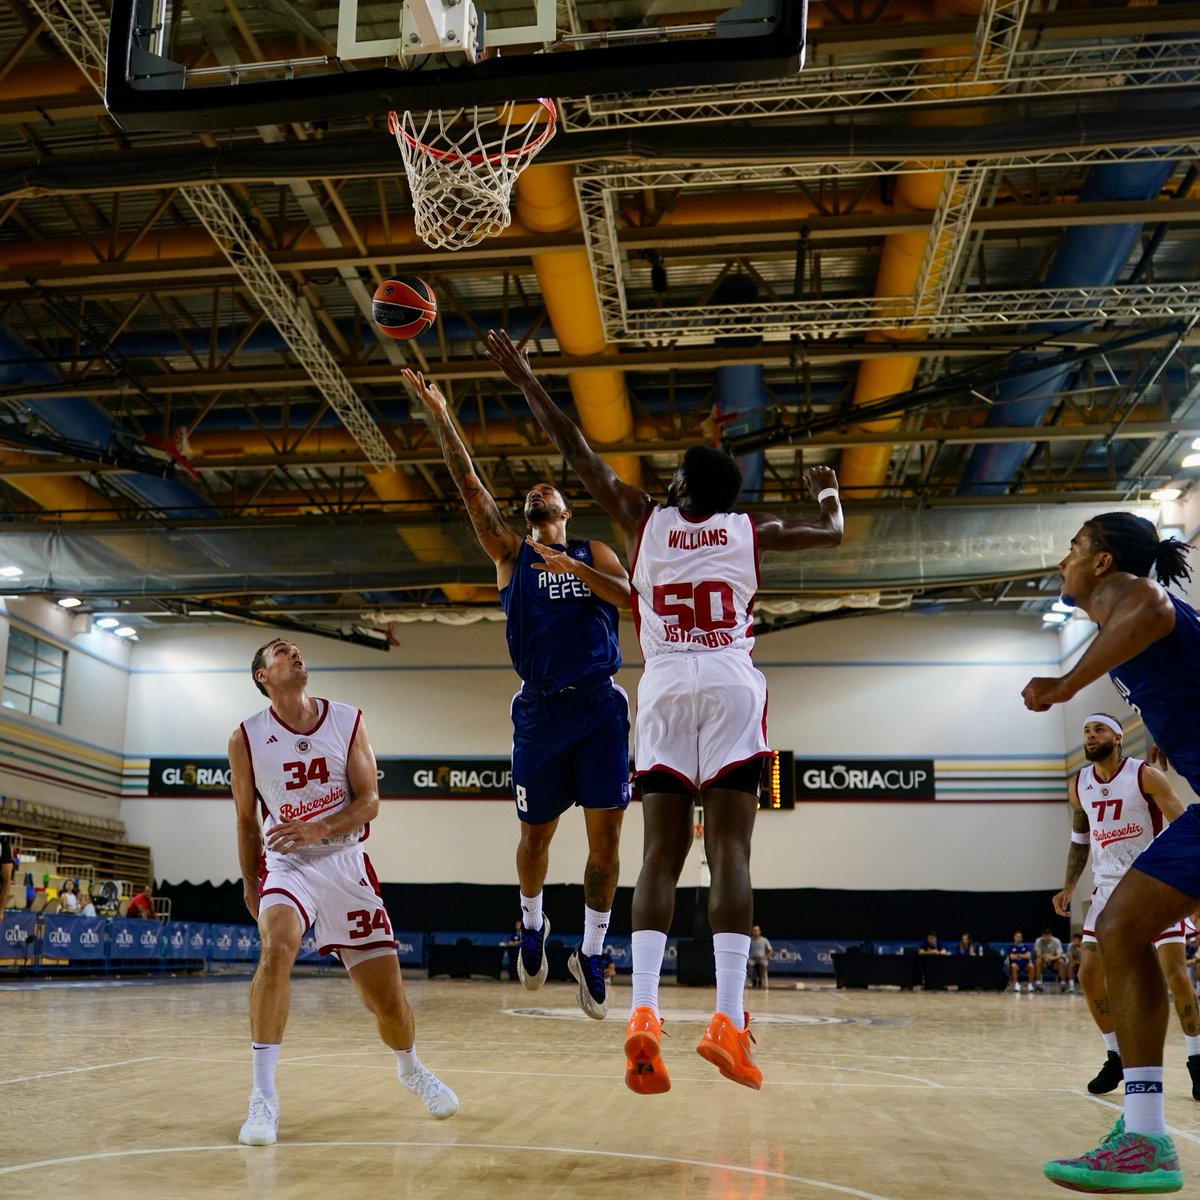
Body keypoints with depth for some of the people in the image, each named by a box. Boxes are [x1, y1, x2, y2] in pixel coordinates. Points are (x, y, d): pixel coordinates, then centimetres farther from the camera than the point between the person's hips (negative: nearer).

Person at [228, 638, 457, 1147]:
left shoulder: (347, 721, -1)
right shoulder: (246, 738, -3)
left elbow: (369, 801, -4)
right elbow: (247, 820, 7)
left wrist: (319, 829, -21)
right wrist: (250, 885, 9)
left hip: (345, 861, 1)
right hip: (286, 862, -1)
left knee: (387, 997, 3)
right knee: (277, 947, -33)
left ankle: (411, 1069, 36)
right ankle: (263, 1096, -23)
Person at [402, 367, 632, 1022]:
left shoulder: (593, 552, 14)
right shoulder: (508, 551, 12)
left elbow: (630, 597, -4)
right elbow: (470, 487, 1)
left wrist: (573, 568, -15)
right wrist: (439, 415, -5)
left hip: (599, 704, 0)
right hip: (540, 708, 0)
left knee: (606, 835, -4)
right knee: (535, 834, 9)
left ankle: (591, 953, 11)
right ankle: (532, 926, 36)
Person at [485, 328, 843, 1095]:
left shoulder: (644, 521, 14)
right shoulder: (748, 531, 15)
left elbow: (577, 451, 19)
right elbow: (831, 535, 29)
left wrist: (525, 380, 28)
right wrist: (828, 490, 50)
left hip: (665, 689, 1)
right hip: (731, 686, 0)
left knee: (661, 856, -1)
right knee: (730, 853, -5)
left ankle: (643, 1014, -14)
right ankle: (729, 1019, -14)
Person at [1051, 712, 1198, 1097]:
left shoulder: (1145, 776, -12)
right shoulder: (1078, 785, 2)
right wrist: (1069, 888, 9)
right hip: (1109, 888, 5)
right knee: (1089, 974, -2)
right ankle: (1115, 1058, 14)